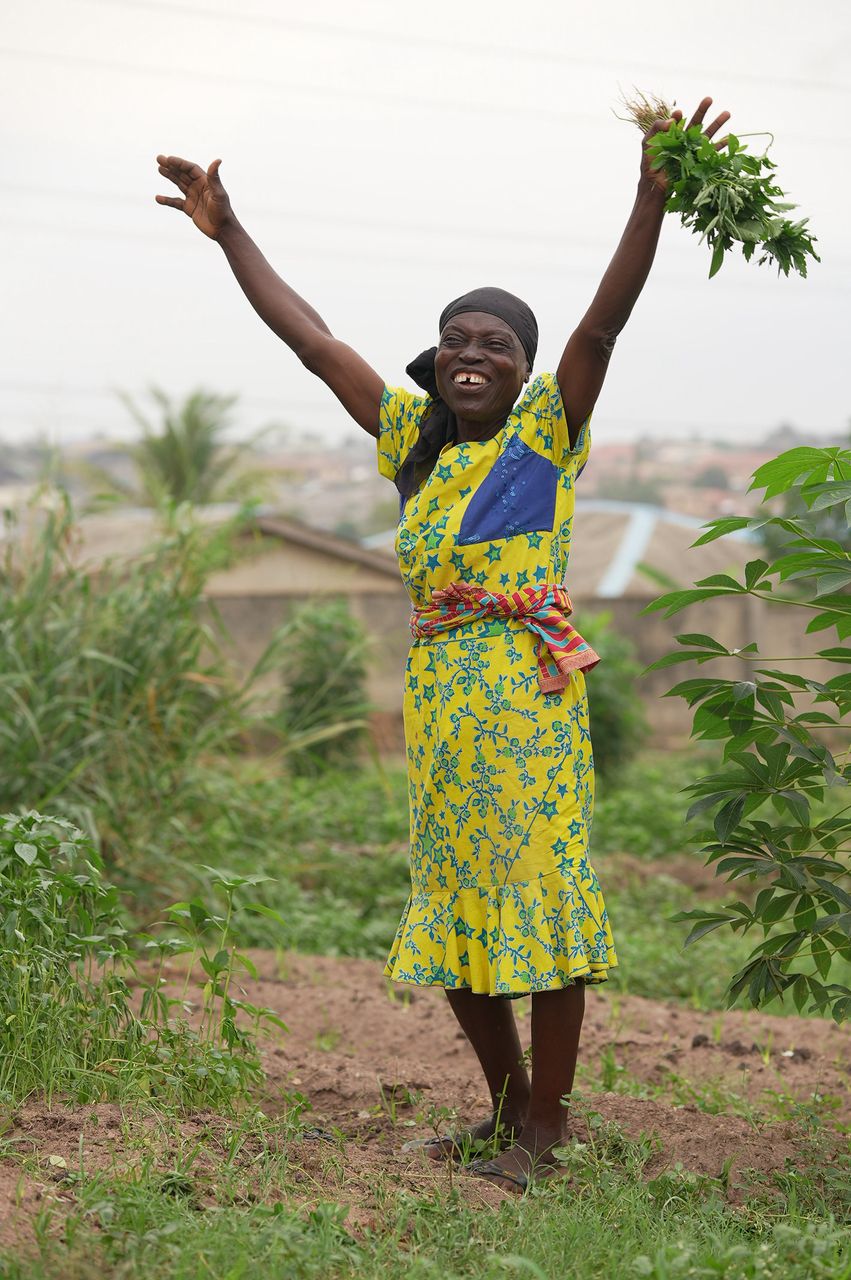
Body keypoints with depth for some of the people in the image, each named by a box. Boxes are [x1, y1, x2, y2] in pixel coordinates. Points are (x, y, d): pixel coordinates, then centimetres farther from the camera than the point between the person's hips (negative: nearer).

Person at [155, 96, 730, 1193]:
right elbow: (313, 342, 18)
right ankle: (505, 1106, 26)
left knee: (540, 889, -3)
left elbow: (603, 321, -13)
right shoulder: (413, 436, 14)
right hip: (436, 691, 6)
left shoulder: (546, 428, 0)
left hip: (528, 689, -6)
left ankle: (545, 1125, 7)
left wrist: (652, 196, -25)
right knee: (452, 905, 11)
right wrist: (228, 232, 20)